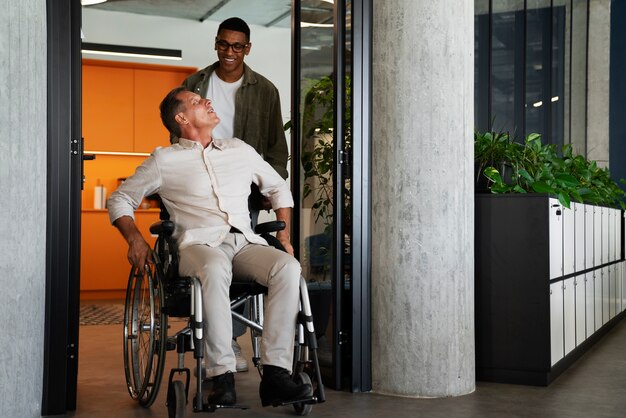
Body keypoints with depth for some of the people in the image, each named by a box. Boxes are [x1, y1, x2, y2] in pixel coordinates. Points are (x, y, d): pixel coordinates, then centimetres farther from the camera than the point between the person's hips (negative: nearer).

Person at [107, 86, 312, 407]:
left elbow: (278, 187, 34)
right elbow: (120, 199, 18)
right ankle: (222, 376, -37)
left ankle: (275, 374, -32)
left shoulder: (240, 150, 23)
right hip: (199, 243, -3)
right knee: (215, 269, -41)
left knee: (288, 267, -30)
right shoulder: (164, 161, 13)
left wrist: (284, 233, 20)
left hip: (246, 242, 4)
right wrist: (135, 239, 1)